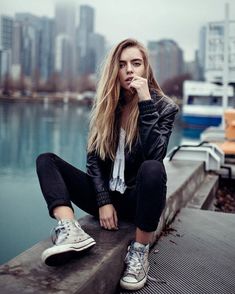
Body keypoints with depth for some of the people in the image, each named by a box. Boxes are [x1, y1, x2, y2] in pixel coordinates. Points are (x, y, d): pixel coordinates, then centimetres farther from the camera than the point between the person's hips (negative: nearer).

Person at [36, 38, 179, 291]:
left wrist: (145, 103, -23)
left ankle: (140, 251, -21)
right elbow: (94, 157, -2)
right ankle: (71, 231, -35)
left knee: (153, 169, -37)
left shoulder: (164, 107, -5)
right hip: (106, 194, 4)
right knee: (46, 160, -11)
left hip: (137, 197, -3)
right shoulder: (105, 104, 3)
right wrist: (103, 201, -12)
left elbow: (154, 155, -22)